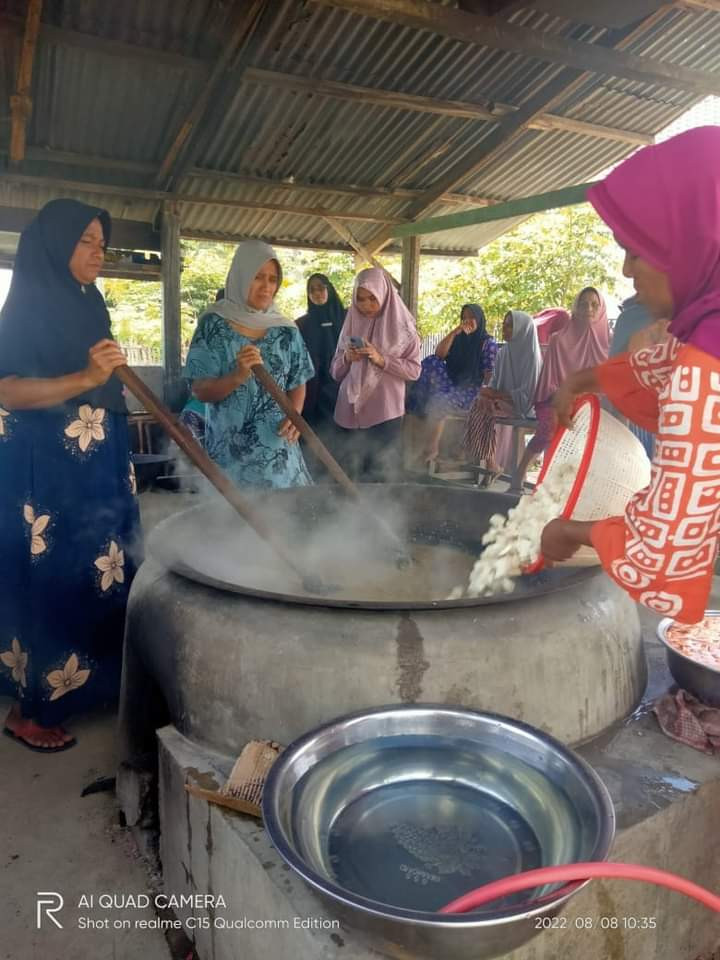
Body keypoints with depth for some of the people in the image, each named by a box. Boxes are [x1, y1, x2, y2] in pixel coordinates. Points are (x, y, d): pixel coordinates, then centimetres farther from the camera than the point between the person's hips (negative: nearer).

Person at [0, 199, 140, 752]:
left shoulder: (90, 305, 14)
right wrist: (86, 378, -29)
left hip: (97, 468, 8)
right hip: (46, 472, -8)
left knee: (99, 575, 11)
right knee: (49, 581, -1)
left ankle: (93, 680, 27)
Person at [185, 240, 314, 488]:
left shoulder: (286, 329, 6)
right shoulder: (214, 324, -4)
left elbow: (298, 382, 10)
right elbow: (201, 391, -7)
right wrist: (238, 376, -25)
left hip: (278, 446, 3)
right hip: (231, 448, -3)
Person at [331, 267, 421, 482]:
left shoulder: (401, 326, 1)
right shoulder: (351, 323, 10)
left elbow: (414, 370, -4)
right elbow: (335, 372, 11)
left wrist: (382, 360, -16)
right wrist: (346, 358, -10)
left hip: (386, 415, -3)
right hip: (351, 413, 3)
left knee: (383, 477, -3)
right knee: (352, 475, 6)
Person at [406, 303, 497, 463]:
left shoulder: (488, 342, 0)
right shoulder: (458, 338, 15)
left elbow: (489, 374, -5)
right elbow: (439, 354, 0)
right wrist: (454, 332, -7)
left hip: (469, 391, -5)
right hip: (450, 385, 5)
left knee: (438, 403, -33)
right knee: (431, 363, -22)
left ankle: (432, 448, -20)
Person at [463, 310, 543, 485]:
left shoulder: (532, 356, -13)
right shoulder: (504, 352, 7)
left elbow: (527, 394, -16)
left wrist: (494, 395, -20)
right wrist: (488, 393, -11)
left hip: (522, 405, -6)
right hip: (503, 400, 6)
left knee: (483, 410, -29)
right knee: (479, 404, -23)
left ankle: (492, 463, -17)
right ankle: (491, 463, -17)